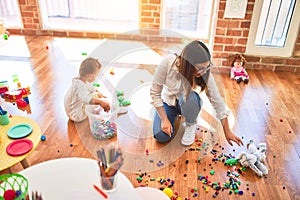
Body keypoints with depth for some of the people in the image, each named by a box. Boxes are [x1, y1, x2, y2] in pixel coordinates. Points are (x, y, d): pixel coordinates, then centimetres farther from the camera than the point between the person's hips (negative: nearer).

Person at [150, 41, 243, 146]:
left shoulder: (205, 74, -28)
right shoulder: (168, 63, -32)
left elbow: (217, 101, -19)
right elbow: (155, 92, -21)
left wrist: (227, 132, -14)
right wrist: (165, 120, -23)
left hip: (188, 102, 1)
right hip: (168, 101, -1)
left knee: (190, 98, -36)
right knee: (161, 136, -21)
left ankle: (191, 124, -4)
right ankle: (175, 114, 10)